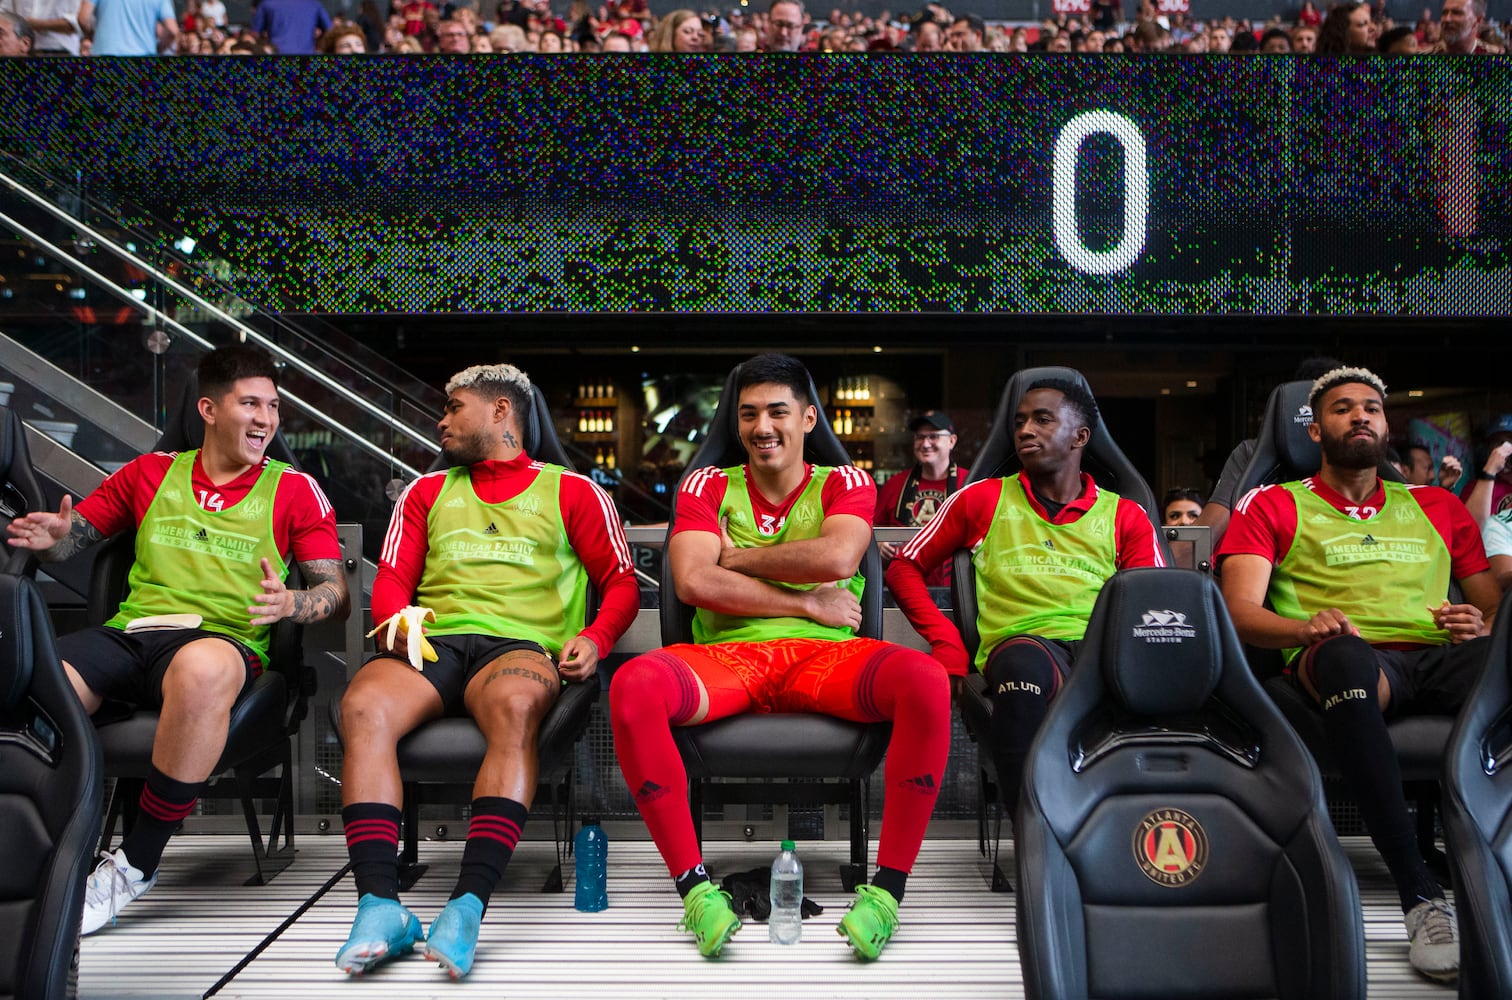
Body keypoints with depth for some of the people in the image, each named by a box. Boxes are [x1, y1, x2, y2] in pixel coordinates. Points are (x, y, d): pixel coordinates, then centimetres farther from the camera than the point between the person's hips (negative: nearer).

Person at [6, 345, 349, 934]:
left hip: (225, 638, -2)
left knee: (203, 671, -41)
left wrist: (290, 604, -14)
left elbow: (335, 592, 9)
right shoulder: (150, 473, 22)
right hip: (129, 633, 3)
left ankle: (135, 866, -25)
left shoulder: (295, 490, 13)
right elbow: (70, 535, 24)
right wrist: (47, 537, -1)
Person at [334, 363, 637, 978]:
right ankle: (380, 906, -38)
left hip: (520, 645, -2)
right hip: (431, 644, 3)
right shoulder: (427, 493, 29)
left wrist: (595, 638, -6)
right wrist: (397, 618, -5)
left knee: (515, 707, -40)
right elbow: (390, 581, 19)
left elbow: (622, 583, 14)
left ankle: (468, 905, -46)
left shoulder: (571, 492, 19)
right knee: (363, 708, -32)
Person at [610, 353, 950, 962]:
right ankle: (693, 885, -19)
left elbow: (836, 556, -8)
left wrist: (733, 557, 2)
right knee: (633, 686, -32)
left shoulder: (845, 484, 16)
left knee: (926, 681, -32)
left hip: (827, 656, 0)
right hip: (726, 656, 0)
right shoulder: (707, 487, 17)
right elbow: (693, 582, -3)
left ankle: (887, 888, -20)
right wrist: (809, 603, -3)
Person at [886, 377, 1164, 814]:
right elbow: (905, 568, 23)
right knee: (1024, 666, -40)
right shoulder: (983, 499, 22)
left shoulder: (1125, 516, 23)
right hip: (1020, 643, -1)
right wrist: (947, 643, 7)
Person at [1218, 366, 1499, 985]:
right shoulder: (1272, 506, 19)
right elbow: (1239, 611, 5)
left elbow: (1495, 605, 25)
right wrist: (1308, 627, -16)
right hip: (1348, 658, -2)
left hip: (1441, 657, 3)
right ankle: (1421, 898, -38)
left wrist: (1482, 626, -1)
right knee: (1347, 656, -41)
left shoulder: (1437, 507, 29)